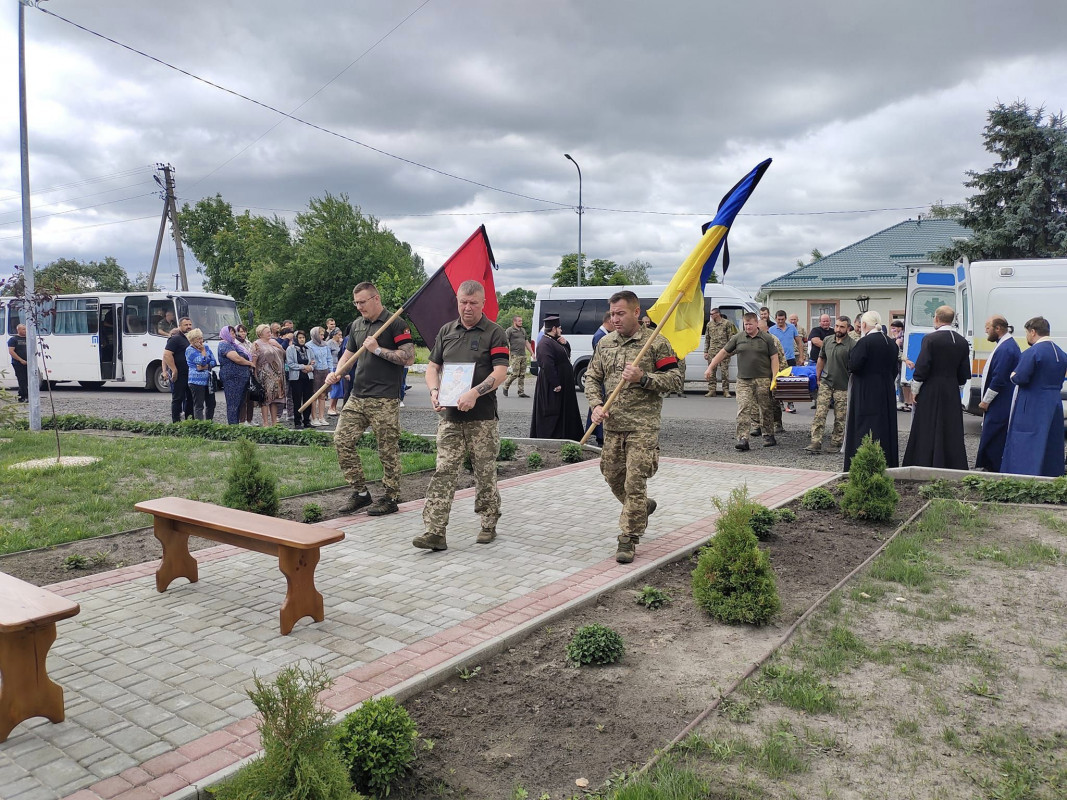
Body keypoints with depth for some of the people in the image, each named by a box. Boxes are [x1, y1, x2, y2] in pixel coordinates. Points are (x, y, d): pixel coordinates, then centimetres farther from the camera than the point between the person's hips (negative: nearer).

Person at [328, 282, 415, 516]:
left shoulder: (395, 324, -7)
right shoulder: (356, 325, 15)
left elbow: (409, 358, -13)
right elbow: (349, 354, 23)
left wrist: (378, 349, -15)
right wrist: (337, 373, 5)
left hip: (385, 400, -7)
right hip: (357, 397, 7)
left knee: (388, 450, 0)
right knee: (343, 440, 2)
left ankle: (390, 498, 12)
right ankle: (360, 492, 14)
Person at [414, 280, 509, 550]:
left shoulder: (494, 333, -1)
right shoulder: (446, 331, 13)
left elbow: (500, 372, -10)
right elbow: (433, 366, 16)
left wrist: (475, 393, -24)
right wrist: (434, 391, -4)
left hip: (482, 417, -3)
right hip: (450, 416, 3)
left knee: (485, 473, 7)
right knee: (443, 472, -3)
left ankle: (488, 525, 23)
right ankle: (435, 532, -3)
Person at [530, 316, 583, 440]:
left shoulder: (554, 341, 14)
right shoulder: (545, 344, -19)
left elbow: (567, 354, 23)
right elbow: (547, 366, -26)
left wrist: (565, 344, 2)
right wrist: (556, 384, -27)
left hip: (563, 385, 11)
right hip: (551, 387, -11)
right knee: (552, 414, -6)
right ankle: (549, 438, -1)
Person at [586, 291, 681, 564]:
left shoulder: (656, 343, -4)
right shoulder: (605, 343, 11)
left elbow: (675, 380, -5)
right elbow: (592, 377, 16)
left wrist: (643, 378, -18)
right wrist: (597, 404, -1)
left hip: (643, 426, -6)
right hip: (612, 424, 6)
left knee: (635, 482, -6)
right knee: (612, 475, 15)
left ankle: (628, 538, 5)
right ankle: (643, 506, 43)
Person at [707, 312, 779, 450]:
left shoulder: (767, 338, 3)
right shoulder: (738, 338, 7)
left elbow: (774, 358, 2)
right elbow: (723, 352, 10)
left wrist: (774, 378, -6)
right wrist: (710, 368, 6)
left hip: (763, 379, -1)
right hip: (743, 380, 1)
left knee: (766, 409, 8)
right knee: (743, 409, -8)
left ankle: (768, 436, 22)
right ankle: (742, 438, -12)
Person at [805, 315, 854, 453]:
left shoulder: (852, 345, -10)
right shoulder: (827, 340, 5)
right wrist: (818, 377, 18)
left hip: (843, 386, -3)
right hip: (826, 383, 3)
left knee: (840, 417, 6)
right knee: (820, 413, -5)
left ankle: (836, 443, 18)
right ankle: (816, 443, -6)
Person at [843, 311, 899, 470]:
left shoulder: (864, 342, -15)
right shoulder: (890, 343, 8)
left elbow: (853, 366, -19)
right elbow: (894, 370, 13)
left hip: (865, 393, -7)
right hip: (886, 393, 7)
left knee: (864, 428, -4)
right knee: (885, 426, 13)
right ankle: (888, 463, 18)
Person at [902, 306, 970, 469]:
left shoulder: (930, 339, -12)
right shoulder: (962, 342, 6)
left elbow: (922, 367, -14)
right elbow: (965, 373, 9)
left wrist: (915, 391, -5)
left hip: (931, 393, -5)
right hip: (952, 393, 5)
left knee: (927, 433, 1)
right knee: (952, 432, 10)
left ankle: (925, 464, 2)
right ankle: (954, 466, 14)